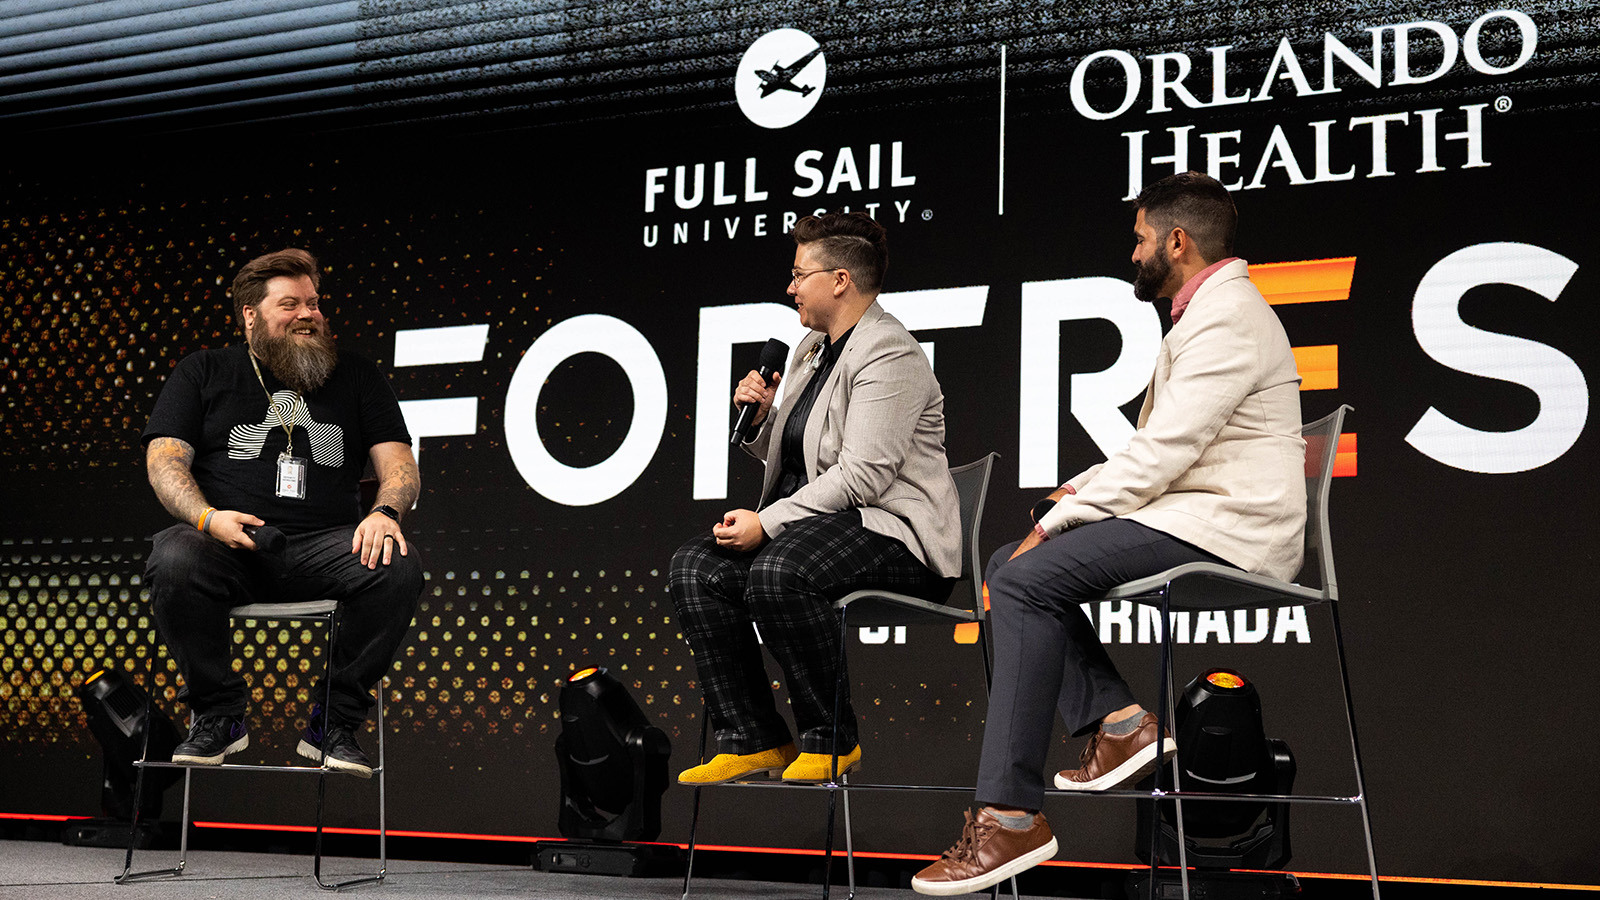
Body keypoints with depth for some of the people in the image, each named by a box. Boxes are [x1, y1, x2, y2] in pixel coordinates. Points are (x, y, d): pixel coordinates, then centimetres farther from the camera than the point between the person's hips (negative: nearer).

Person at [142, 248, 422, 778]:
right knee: (173, 564, -35)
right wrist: (207, 518, -16)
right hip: (228, 548, -1)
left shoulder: (357, 378, 19)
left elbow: (399, 465, 11)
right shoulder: (202, 373, 15)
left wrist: (385, 511, -14)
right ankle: (218, 714, -13)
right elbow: (165, 461, 5)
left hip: (325, 544, 1)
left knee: (399, 570, -30)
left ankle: (335, 720, -14)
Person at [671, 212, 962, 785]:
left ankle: (832, 739, -17)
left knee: (777, 573, -35)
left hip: (895, 533, -10)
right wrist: (759, 415, 5)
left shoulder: (889, 354, -13)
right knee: (695, 568, -8)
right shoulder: (813, 348, 18)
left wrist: (767, 524, -23)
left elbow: (862, 475, -23)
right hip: (819, 520, 10)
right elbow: (786, 459, 26)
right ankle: (750, 739, -6)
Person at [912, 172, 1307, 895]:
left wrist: (1059, 519, -13)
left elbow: (1162, 453, -19)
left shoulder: (1226, 317, -12)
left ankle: (1010, 817, -27)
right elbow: (1160, 448, 26)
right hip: (1189, 517, 11)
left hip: (1222, 530, -11)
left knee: (1026, 580, -23)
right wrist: (1088, 487, 10)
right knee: (1011, 565, 8)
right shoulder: (1205, 314, 24)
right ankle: (1120, 721, -4)